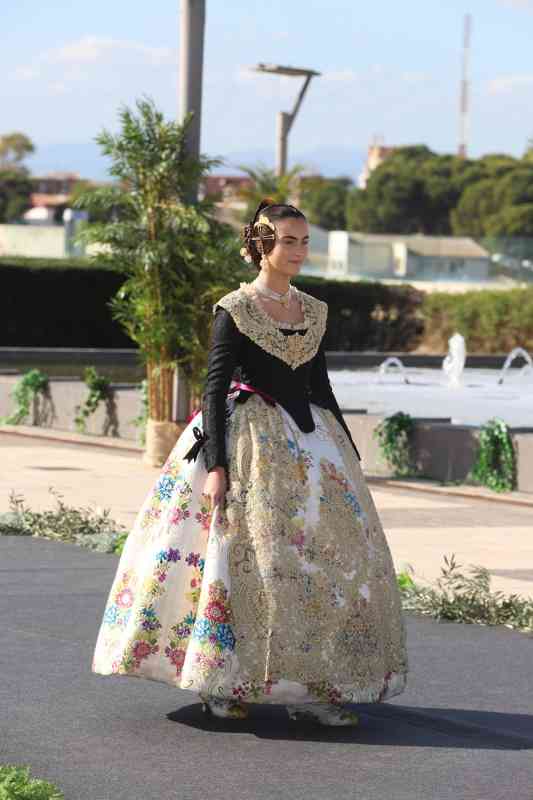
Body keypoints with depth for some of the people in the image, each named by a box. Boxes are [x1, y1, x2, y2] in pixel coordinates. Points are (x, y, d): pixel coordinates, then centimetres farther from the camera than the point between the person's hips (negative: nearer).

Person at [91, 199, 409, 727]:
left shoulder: (314, 312, 12)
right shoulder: (234, 309, -4)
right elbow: (215, 389, -7)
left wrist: (349, 459, 15)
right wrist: (215, 466, -15)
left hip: (308, 442, 6)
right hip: (249, 441, -6)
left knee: (330, 553, -1)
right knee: (246, 556, -7)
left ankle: (308, 689, 3)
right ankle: (220, 685, 6)